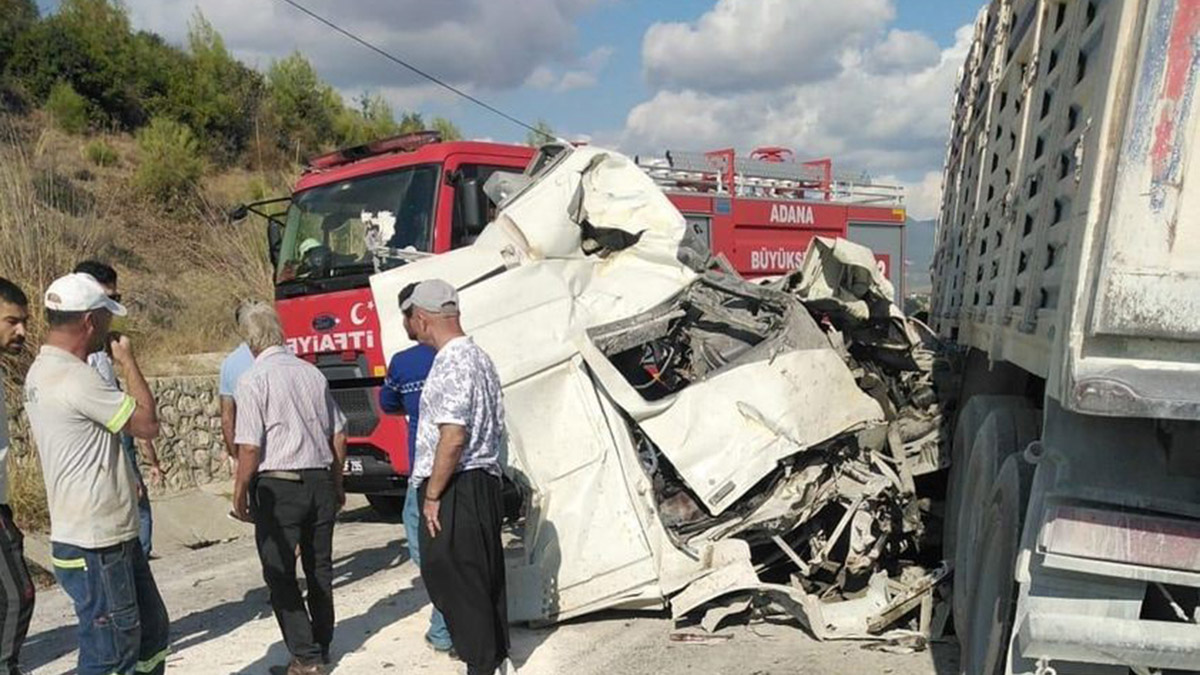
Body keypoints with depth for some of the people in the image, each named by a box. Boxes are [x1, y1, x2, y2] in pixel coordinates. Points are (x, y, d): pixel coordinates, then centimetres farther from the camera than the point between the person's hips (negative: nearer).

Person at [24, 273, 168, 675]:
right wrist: (129, 363, -7)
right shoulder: (74, 378, -23)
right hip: (95, 548, -10)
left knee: (151, 632, 21)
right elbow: (147, 423, -16)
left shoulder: (43, 371, 11)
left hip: (112, 537, 10)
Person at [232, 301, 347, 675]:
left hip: (277, 486, -5)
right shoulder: (312, 373, 6)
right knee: (319, 567, 16)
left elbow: (249, 448, -14)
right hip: (320, 480, 5)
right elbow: (338, 437, 10)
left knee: (280, 574, 6)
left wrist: (239, 495, -1)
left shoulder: (254, 380, -10)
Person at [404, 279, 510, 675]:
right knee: (485, 578, 17)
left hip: (456, 491, -10)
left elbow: (453, 438, -24)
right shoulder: (478, 357, 14)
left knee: (452, 579, 0)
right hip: (485, 484, 10)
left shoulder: (452, 364, -17)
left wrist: (432, 495, -16)